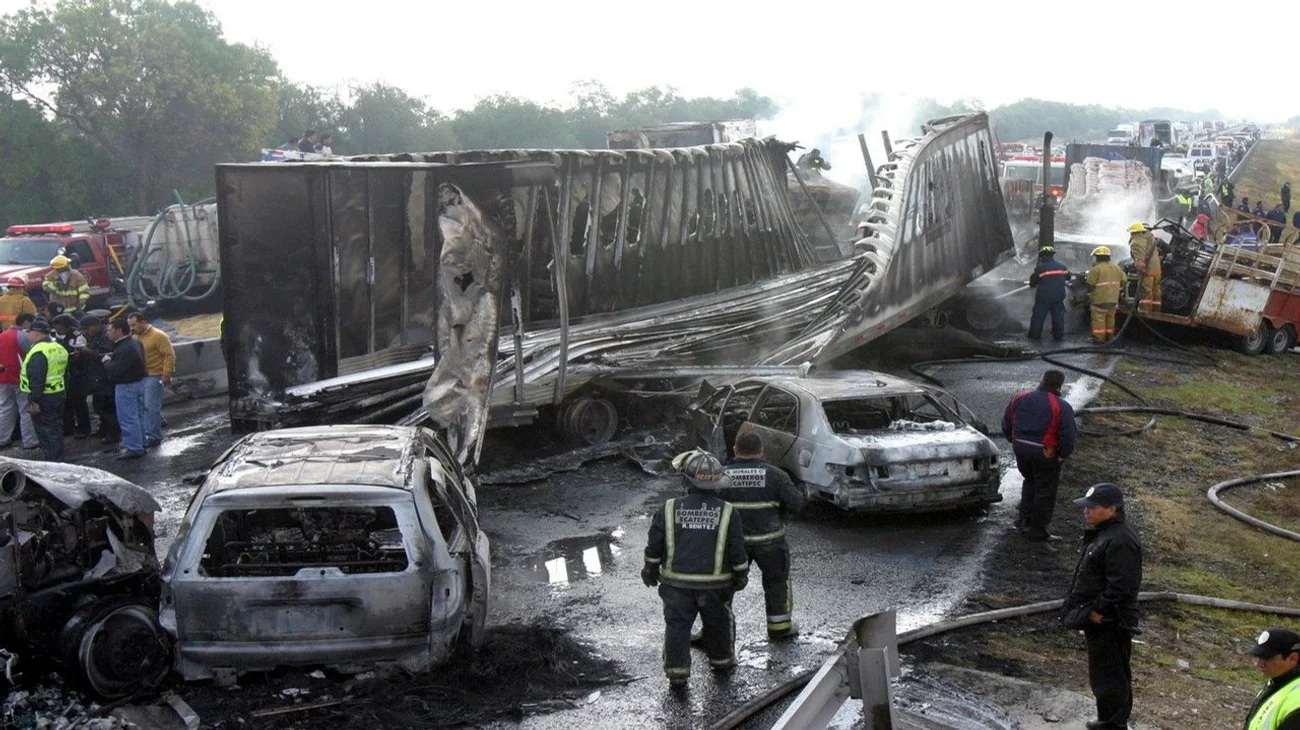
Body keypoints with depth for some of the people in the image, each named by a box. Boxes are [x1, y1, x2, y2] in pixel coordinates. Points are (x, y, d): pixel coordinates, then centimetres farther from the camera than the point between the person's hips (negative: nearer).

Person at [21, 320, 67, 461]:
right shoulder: (59, 348, 11)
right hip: (58, 394, 9)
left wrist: (34, 401, -24)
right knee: (55, 428, 16)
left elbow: (36, 379, -24)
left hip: (44, 397, -9)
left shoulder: (39, 351, -19)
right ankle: (58, 459, 22)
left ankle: (52, 461, -2)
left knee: (45, 430, -3)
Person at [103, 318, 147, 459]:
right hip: (139, 381, 11)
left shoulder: (124, 349, -26)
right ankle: (140, 445, 27)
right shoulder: (135, 343, 8)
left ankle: (133, 448, 0)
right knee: (138, 416, 18)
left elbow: (115, 370, -27)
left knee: (128, 418, -4)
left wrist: (106, 362, -10)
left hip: (127, 386, -11)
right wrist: (110, 359, 6)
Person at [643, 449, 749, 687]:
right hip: (715, 583, 0)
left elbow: (655, 545, -1)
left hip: (677, 581, 0)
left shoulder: (670, 509, -8)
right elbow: (737, 550, -5)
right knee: (719, 622, 20)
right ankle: (721, 659, 36)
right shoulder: (727, 512, -9)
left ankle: (676, 670, 9)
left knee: (677, 624, 10)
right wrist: (742, 574, 10)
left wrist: (651, 568, 14)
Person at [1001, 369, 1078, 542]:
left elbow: (1006, 426, 11)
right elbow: (1070, 436, -14)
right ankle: (1038, 531, 11)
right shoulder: (1062, 407, -13)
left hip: (1021, 449, 5)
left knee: (1030, 482, 26)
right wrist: (1063, 454, 0)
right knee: (1045, 491, 7)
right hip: (1046, 454, -5)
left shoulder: (1019, 399, 2)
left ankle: (1024, 520, 26)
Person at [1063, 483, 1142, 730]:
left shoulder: (1120, 541, -23)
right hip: (1100, 619, 11)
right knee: (1111, 674, 20)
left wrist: (1099, 610, -21)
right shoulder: (1101, 534, 11)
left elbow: (1121, 585, -28)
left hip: (1109, 622, -11)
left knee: (1108, 675, -4)